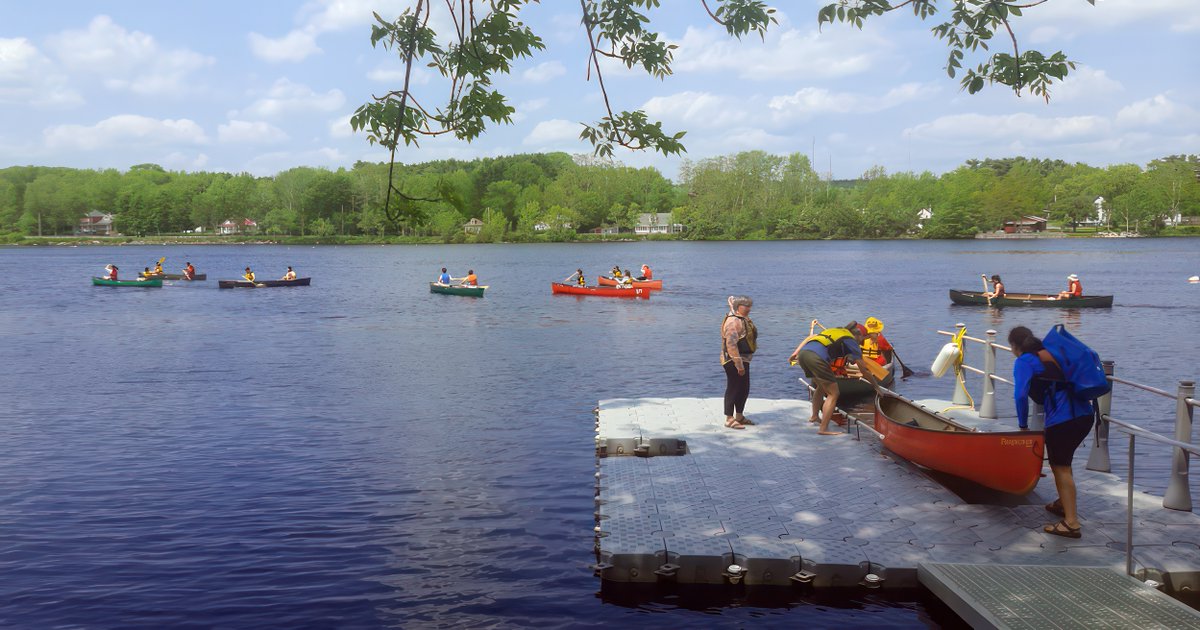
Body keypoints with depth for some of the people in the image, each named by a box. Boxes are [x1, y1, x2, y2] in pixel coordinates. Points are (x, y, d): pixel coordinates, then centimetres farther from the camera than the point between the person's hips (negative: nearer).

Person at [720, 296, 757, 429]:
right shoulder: (733, 322, -19)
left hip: (743, 360, 10)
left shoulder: (743, 320, 14)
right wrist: (739, 364, -27)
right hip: (734, 362, -10)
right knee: (733, 389, -5)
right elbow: (731, 344, -27)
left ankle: (739, 416, 28)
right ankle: (729, 419, 1)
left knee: (744, 389, 16)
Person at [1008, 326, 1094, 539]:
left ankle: (1071, 523, -2)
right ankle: (1064, 504, 40)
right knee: (1062, 462, 26)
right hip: (1085, 414, 8)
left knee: (1061, 467, -1)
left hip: (1062, 419, -8)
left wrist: (1023, 424, -1)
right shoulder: (1050, 354, 22)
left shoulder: (1024, 361, -1)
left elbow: (1020, 395, -12)